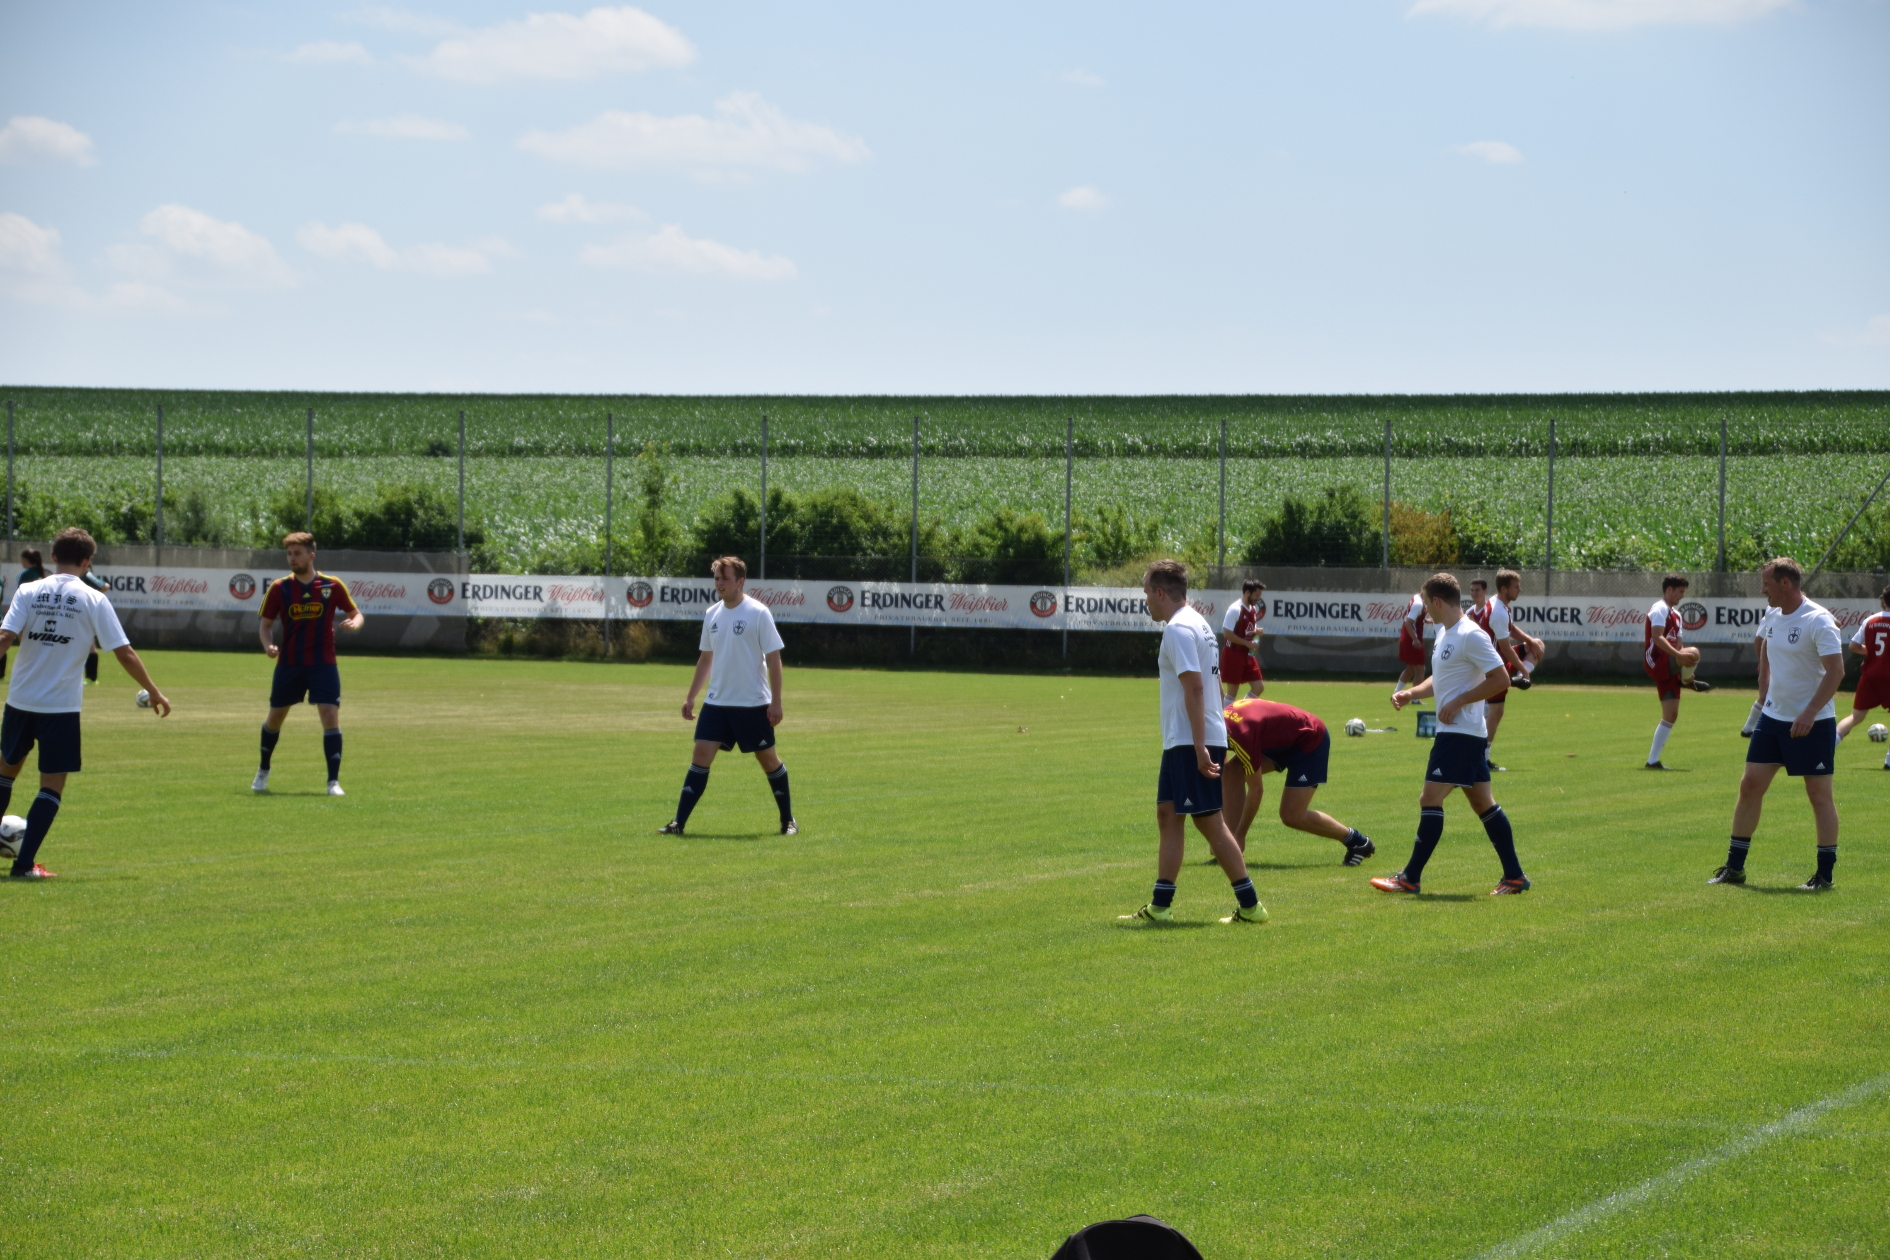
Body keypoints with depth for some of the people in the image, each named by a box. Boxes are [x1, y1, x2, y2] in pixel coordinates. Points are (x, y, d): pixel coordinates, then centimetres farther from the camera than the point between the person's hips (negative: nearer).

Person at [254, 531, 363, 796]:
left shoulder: (332, 586, -4)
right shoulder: (279, 588, -2)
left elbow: (357, 614, 7)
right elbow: (265, 624, 6)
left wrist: (354, 623, -17)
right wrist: (268, 645, -15)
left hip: (323, 664, -2)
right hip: (289, 664, 2)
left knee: (330, 716, -14)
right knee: (275, 717, 13)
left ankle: (334, 782, -11)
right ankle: (263, 771, 37)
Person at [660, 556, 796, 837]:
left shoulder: (758, 613, -9)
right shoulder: (712, 614, 7)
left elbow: (773, 659, -9)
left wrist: (776, 702, -13)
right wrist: (690, 697, 15)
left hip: (753, 704, -4)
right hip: (716, 702, 4)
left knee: (768, 758, 5)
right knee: (702, 754, -6)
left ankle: (788, 821, 20)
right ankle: (679, 822, -8)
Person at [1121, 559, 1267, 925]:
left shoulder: (1178, 629, -14)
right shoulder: (1196, 623, 17)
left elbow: (1194, 687, -22)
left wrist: (1199, 747, -24)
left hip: (1192, 743, -10)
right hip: (1182, 743, 10)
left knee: (1209, 821, -8)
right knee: (1168, 814, 11)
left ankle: (1249, 905, -6)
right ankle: (1160, 905, 14)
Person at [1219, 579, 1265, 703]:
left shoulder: (1253, 609, 9)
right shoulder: (1235, 609, -17)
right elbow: (1227, 633, -21)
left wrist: (1256, 632, -3)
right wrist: (1248, 643, -20)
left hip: (1247, 654, 8)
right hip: (1233, 654, -8)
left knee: (1259, 686, 5)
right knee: (1232, 691, -3)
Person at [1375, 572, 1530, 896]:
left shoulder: (1471, 636, -16)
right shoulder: (1445, 634, 15)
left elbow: (1500, 679, -20)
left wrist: (1457, 702, -20)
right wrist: (1411, 693, 9)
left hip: (1460, 733, -11)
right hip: (1453, 732, 11)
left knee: (1430, 800, -9)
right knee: (1483, 803, 10)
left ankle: (1410, 878, -6)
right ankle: (1514, 876, 12)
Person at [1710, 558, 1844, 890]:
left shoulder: (1819, 621, -16)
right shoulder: (1774, 619, 8)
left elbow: (1836, 670, -23)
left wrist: (1809, 713, -29)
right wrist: (1768, 698, 16)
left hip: (1813, 723, -8)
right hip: (1773, 718, 8)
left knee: (1819, 794, -2)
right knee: (1750, 785, 4)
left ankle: (1825, 874, 6)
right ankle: (1734, 867, 11)